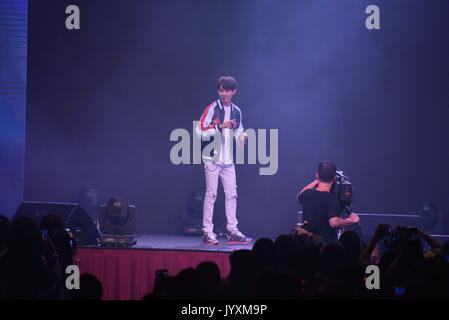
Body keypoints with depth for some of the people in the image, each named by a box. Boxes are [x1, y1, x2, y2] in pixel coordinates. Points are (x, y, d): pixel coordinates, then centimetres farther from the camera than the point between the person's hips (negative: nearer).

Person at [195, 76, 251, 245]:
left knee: (231, 195, 6)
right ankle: (208, 232, 0)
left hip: (228, 160, 5)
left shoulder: (236, 111, 10)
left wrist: (243, 137, -2)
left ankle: (232, 231, 12)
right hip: (212, 158, -5)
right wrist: (220, 127, -23)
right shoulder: (212, 109, -7)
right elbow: (200, 132, -14)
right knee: (211, 194, -3)